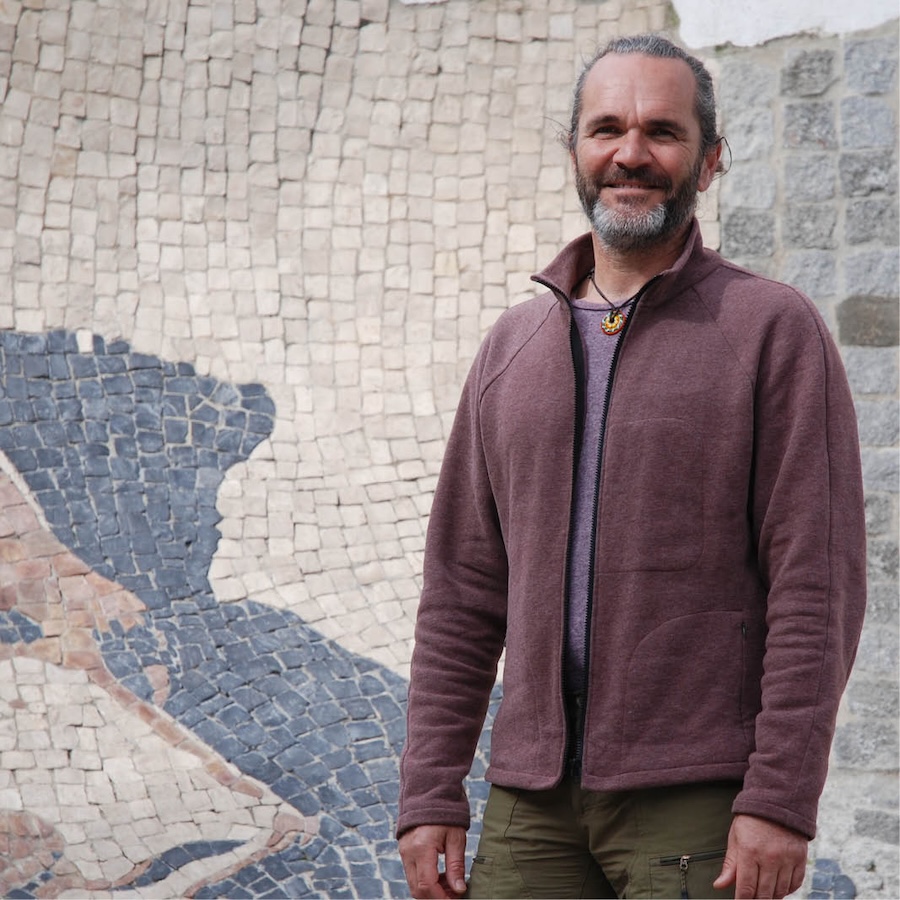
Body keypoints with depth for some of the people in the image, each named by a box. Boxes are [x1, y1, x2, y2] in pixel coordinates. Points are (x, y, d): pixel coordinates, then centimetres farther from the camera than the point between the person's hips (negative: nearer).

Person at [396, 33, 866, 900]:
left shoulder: (774, 329, -1)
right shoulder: (513, 347, 14)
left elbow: (818, 583, -8)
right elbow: (461, 591, 14)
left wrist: (781, 800, -14)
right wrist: (429, 794, 7)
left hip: (698, 798, -4)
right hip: (531, 806, 5)